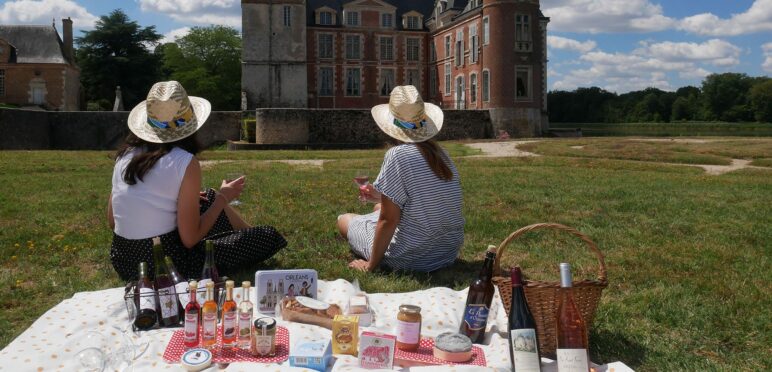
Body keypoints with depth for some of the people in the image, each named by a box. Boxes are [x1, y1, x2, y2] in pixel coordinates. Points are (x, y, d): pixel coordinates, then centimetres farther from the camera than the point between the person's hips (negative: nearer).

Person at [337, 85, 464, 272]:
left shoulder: (397, 155, -20)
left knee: (344, 219, 16)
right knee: (379, 206, 31)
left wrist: (370, 265, -7)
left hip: (412, 260, -8)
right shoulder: (440, 152, 2)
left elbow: (388, 220, -19)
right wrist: (383, 197, 22)